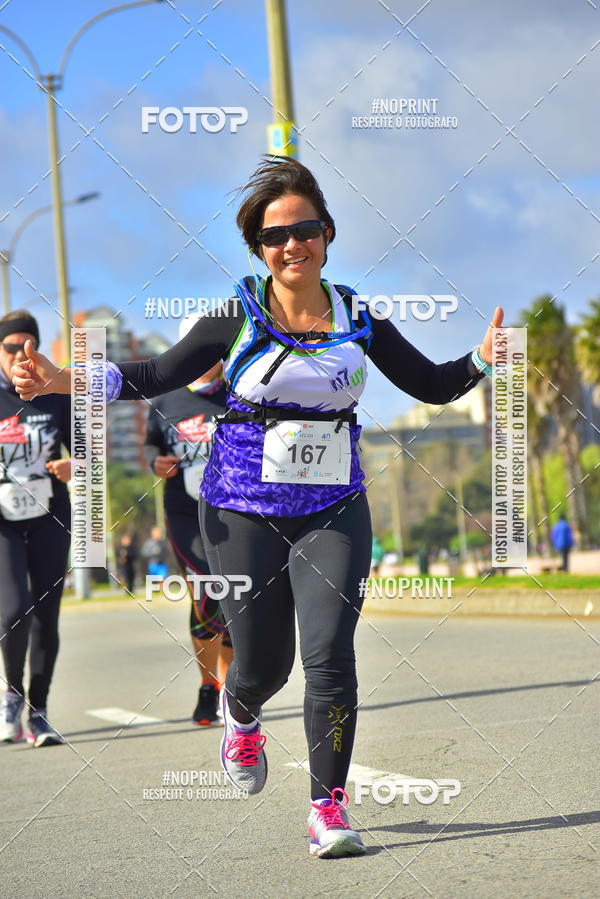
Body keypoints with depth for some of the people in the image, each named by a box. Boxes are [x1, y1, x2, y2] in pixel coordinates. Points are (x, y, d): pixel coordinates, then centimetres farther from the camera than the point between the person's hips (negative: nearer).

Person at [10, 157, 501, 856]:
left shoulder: (357, 319, 2)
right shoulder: (237, 317, -3)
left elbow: (432, 385, 9)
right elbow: (161, 374, 3)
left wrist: (484, 357, -11)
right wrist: (65, 381, -7)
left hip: (334, 511, 1)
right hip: (245, 511, -1)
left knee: (330, 651, -12)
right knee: (263, 662, 6)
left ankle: (329, 808, -1)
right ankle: (240, 714, 45)